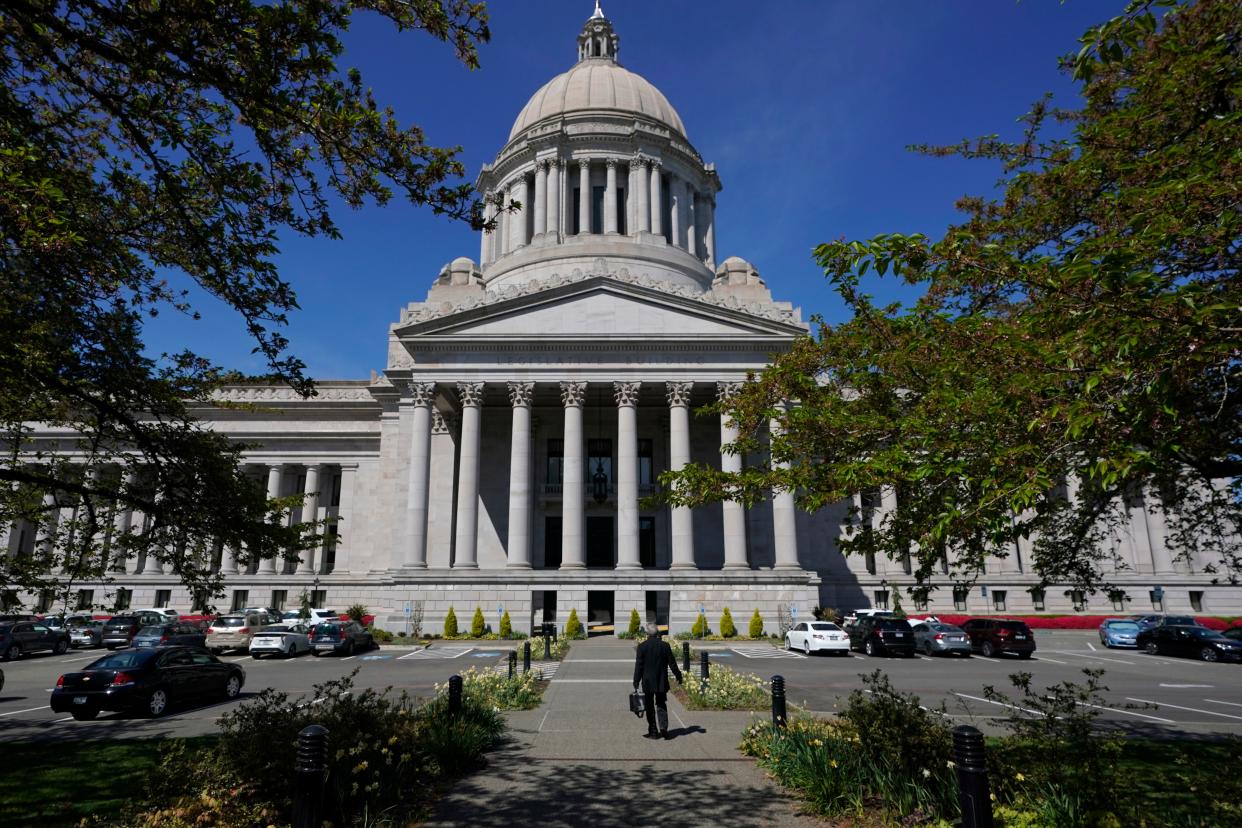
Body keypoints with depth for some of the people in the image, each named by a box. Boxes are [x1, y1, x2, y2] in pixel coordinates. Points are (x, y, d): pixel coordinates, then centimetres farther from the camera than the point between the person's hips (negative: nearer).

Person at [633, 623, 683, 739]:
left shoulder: (642, 647, -8)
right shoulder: (665, 645, -3)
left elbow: (638, 666, -8)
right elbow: (672, 663, 2)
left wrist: (636, 681, -2)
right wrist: (678, 676, 14)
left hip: (647, 683, -2)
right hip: (662, 682, 2)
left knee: (650, 707, 8)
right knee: (661, 705, 13)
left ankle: (653, 732, 9)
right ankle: (663, 727, -4)